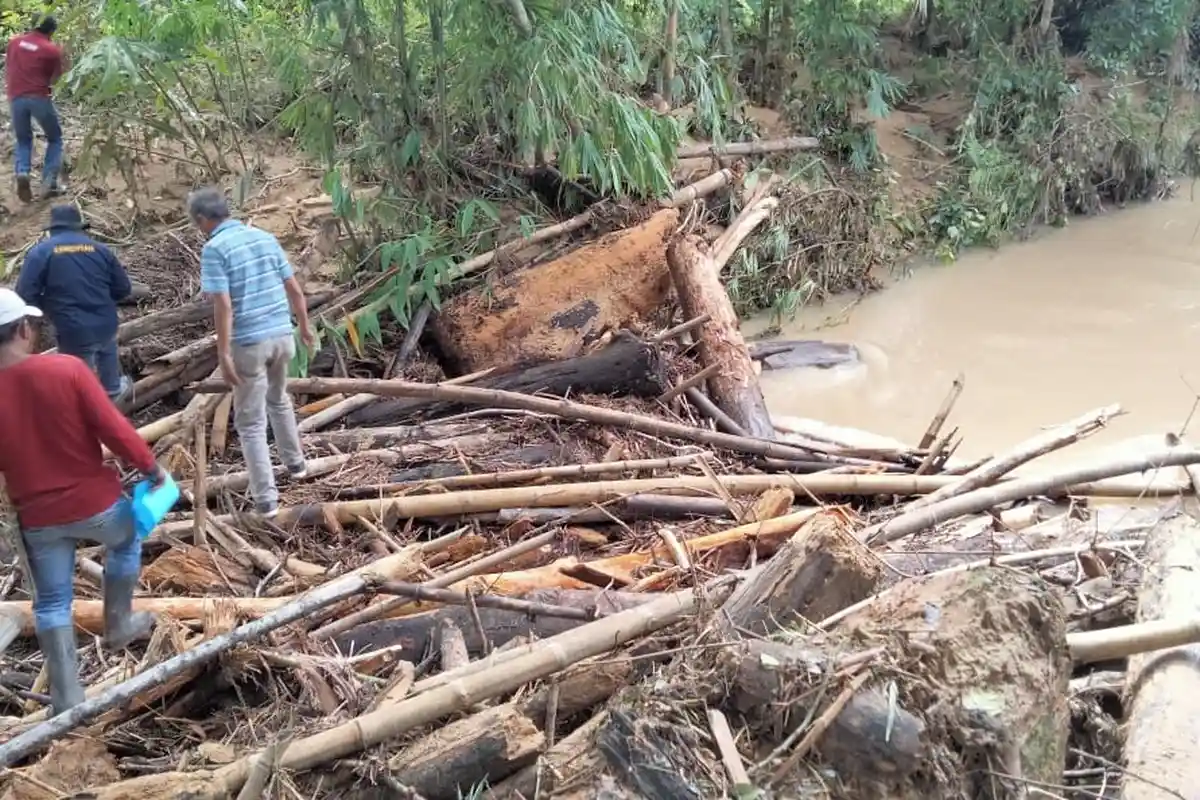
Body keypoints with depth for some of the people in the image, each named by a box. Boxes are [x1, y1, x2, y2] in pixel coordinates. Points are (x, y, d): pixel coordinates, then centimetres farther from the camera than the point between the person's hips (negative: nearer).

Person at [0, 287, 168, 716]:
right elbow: (113, 428, -17)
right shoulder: (66, 369, -19)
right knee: (127, 541, 32)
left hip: (36, 517, 2)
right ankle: (119, 625, 41)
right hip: (94, 502, -2)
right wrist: (151, 468, -2)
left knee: (51, 603, 16)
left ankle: (66, 697, 20)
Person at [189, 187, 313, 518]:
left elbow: (224, 306, -18)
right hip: (282, 335, 6)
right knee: (279, 400, 30)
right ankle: (295, 462, 44)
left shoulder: (214, 248, -12)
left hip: (249, 343, -6)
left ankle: (266, 498, 5)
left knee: (250, 422, 5)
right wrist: (305, 327, 23)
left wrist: (224, 355, -16)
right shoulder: (266, 237, 7)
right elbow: (294, 289, 10)